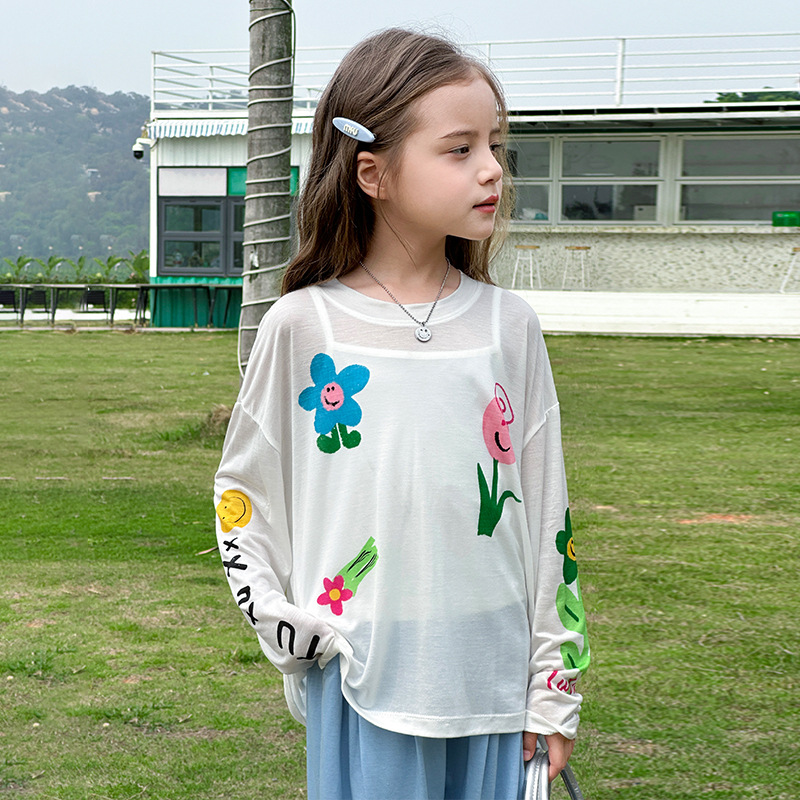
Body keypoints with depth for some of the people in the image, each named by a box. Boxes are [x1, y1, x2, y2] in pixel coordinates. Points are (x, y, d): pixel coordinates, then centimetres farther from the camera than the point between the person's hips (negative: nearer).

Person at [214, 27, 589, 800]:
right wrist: (286, 629, -2)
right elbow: (240, 495, 7)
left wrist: (553, 689, 6)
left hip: (489, 676, 2)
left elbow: (547, 512, 5)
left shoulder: (508, 325, 2)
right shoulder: (303, 326, -4)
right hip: (362, 677, -2)